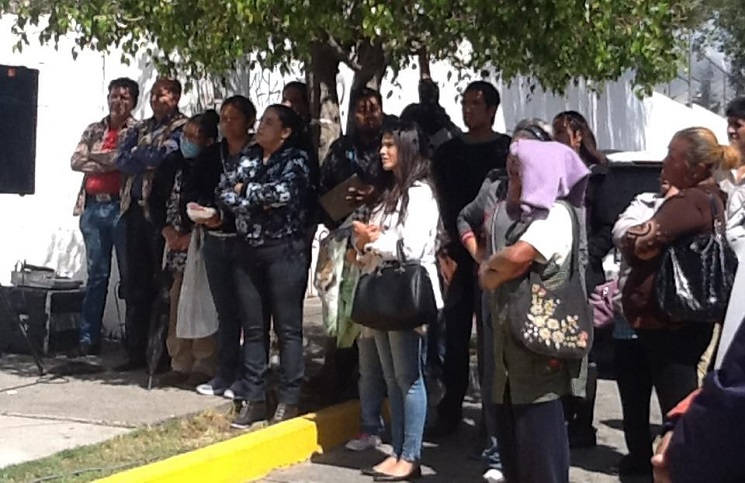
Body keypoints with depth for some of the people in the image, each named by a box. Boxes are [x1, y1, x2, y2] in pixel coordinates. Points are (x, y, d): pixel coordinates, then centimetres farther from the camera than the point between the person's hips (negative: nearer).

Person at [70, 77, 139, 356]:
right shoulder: (94, 130, 17)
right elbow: (76, 162, 4)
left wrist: (95, 156, -3)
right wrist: (112, 162, -6)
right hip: (93, 206, 4)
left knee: (129, 274, 0)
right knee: (96, 273, 7)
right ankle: (88, 338, 10)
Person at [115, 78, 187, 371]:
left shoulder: (182, 128, 0)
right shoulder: (141, 129, 20)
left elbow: (164, 154, -16)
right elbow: (122, 161, 7)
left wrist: (138, 156, -1)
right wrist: (150, 157, -5)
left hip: (161, 209, -6)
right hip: (136, 207, 6)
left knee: (161, 280, -3)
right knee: (136, 281, 7)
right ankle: (136, 351, 12)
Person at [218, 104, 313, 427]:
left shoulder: (296, 158, -3)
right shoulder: (250, 157, 14)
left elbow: (283, 192, -20)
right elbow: (224, 192, 4)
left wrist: (245, 190, -6)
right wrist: (258, 201, -12)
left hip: (285, 250, -6)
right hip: (249, 250, 6)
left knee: (287, 328, 0)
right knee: (252, 327, 8)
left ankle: (288, 401, 7)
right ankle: (253, 399, 15)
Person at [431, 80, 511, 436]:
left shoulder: (506, 150, 3)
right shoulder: (448, 152, 13)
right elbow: (439, 203, 11)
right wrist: (443, 250, 1)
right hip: (455, 253, 3)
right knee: (453, 334, 3)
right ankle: (450, 410, 12)